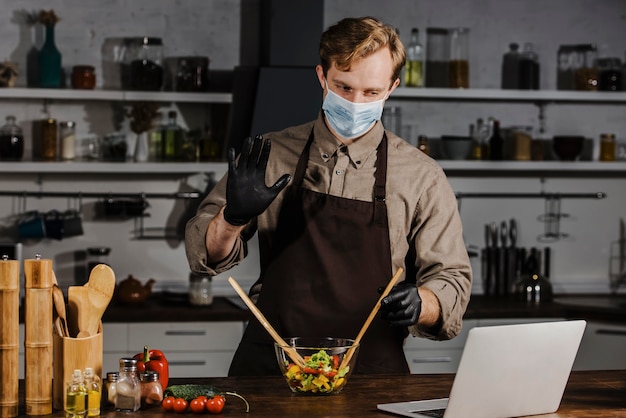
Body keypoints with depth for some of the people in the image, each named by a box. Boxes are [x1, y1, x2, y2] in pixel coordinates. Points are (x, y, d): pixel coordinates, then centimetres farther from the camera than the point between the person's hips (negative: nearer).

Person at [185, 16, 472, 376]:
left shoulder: (422, 177, 5)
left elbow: (451, 282, 8)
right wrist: (233, 218, -12)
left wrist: (419, 304, -14)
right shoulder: (271, 155, 9)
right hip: (269, 367, 1)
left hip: (371, 375, 0)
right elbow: (205, 253, 10)